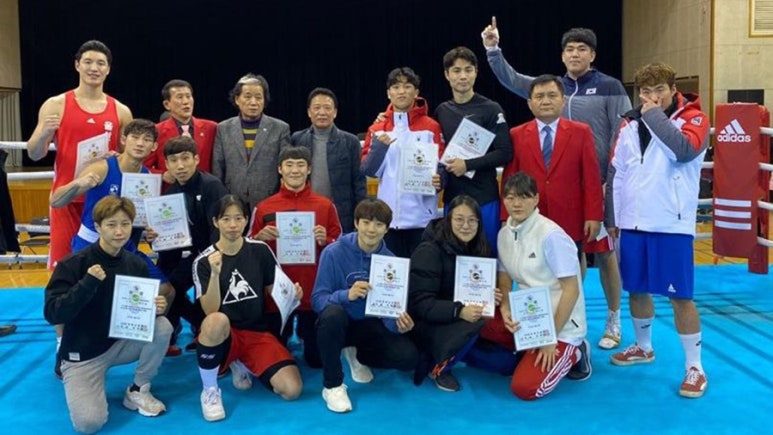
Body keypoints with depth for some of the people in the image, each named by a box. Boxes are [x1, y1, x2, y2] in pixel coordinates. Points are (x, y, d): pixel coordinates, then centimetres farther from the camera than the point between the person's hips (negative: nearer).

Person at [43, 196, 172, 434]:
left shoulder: (136, 264, -4)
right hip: (83, 353, -4)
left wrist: (155, 308, -21)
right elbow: (52, 314, -23)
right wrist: (87, 284, -35)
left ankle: (138, 390, -1)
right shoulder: (72, 264, -17)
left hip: (121, 343, 4)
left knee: (162, 326, -23)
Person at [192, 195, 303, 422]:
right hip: (223, 335, -2)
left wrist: (291, 294, -13)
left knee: (292, 389, -18)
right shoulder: (203, 261, -6)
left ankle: (242, 365, 13)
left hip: (257, 333, 3)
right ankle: (209, 391, -15)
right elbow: (210, 311, -15)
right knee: (217, 320, -40)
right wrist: (215, 273, -29)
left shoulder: (260, 250, 0)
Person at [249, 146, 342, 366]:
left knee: (317, 358, 6)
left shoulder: (326, 206, 2)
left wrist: (325, 241, -13)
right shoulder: (263, 207, 3)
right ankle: (288, 335, 42)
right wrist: (260, 238, -11)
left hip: (313, 290, 0)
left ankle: (303, 331, 38)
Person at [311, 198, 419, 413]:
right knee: (333, 313, -38)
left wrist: (399, 323, -29)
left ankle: (358, 355, 14)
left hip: (370, 325, 3)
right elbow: (317, 299, -18)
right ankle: (332, 385, -16)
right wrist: (346, 295, -38)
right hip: (338, 324, -3)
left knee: (408, 357, -19)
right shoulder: (334, 252, -15)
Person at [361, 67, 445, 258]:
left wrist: (439, 180, -18)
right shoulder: (377, 128, 10)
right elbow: (368, 170, 5)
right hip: (388, 216, 2)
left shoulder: (431, 127, 4)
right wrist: (379, 146, -12)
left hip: (422, 215, -2)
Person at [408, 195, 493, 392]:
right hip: (428, 324, -7)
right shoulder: (429, 251, -19)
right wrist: (458, 311, -37)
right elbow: (421, 304, -24)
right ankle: (438, 366, -6)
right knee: (471, 327, -33)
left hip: (459, 321, 7)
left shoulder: (480, 250, 2)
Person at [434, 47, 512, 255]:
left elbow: (505, 153, -9)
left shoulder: (491, 110, -3)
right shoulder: (441, 111, 9)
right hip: (452, 196, 4)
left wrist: (468, 165, -15)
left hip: (484, 197, -4)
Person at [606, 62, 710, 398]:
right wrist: (611, 218, 11)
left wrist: (654, 115, -15)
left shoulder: (693, 118, -3)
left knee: (680, 295, -3)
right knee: (637, 289, 15)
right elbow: (615, 174, 13)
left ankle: (694, 366, 8)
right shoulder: (630, 125, 10)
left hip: (672, 225, -5)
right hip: (632, 223, 5)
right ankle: (643, 347, 35)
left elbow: (684, 150, -26)